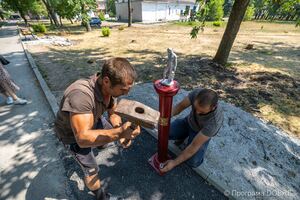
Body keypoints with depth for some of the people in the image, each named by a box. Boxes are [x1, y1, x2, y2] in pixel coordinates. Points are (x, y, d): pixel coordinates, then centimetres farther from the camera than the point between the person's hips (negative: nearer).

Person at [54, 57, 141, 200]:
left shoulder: (109, 86, -22)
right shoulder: (81, 94, -45)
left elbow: (113, 113, -9)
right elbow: (83, 138, -45)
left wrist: (121, 133, -24)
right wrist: (119, 133, -54)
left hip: (93, 120, 6)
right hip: (73, 134, -5)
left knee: (110, 131, 25)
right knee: (91, 171, 0)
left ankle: (98, 145, 58)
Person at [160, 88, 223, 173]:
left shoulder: (214, 121, -42)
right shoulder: (197, 93, -34)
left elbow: (195, 146, -34)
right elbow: (180, 106, -19)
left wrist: (174, 162, -29)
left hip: (201, 132, -2)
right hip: (189, 121, 3)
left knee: (192, 162, -19)